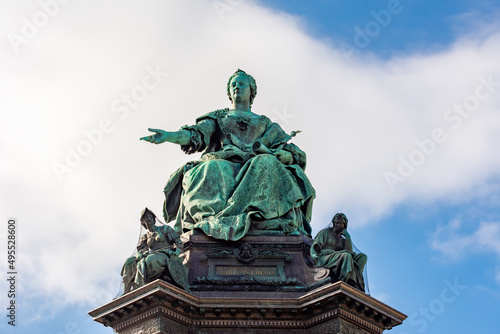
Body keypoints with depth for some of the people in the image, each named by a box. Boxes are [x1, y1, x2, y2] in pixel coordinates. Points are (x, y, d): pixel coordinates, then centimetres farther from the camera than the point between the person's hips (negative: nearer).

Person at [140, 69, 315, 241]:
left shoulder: (265, 123, 30)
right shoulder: (217, 117, 31)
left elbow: (293, 152, 18)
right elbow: (197, 134, 10)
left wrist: (285, 154, -8)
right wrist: (170, 136, -10)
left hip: (254, 169, 0)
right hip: (222, 164, 0)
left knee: (266, 163, -36)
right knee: (212, 169, -36)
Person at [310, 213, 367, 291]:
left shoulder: (343, 240, 28)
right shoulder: (325, 232, 16)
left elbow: (349, 251, 9)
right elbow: (314, 247, 3)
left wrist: (347, 236, 7)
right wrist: (315, 257, -18)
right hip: (323, 260, -5)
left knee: (362, 256, -17)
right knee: (346, 256, -34)